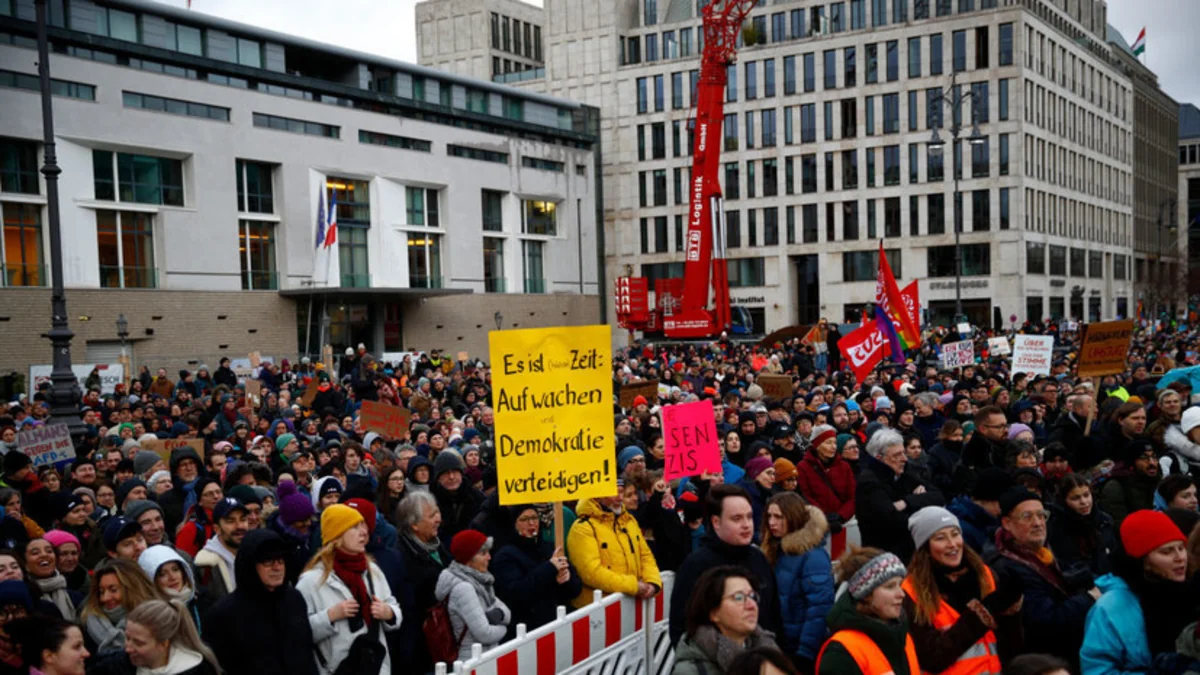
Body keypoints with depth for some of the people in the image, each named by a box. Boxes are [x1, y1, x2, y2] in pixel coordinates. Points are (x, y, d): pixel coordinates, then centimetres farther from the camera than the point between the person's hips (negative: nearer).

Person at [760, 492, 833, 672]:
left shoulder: (813, 556, -18)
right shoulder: (779, 551, 6)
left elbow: (819, 609, -22)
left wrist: (805, 654, -21)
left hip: (807, 650, -7)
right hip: (784, 645, 7)